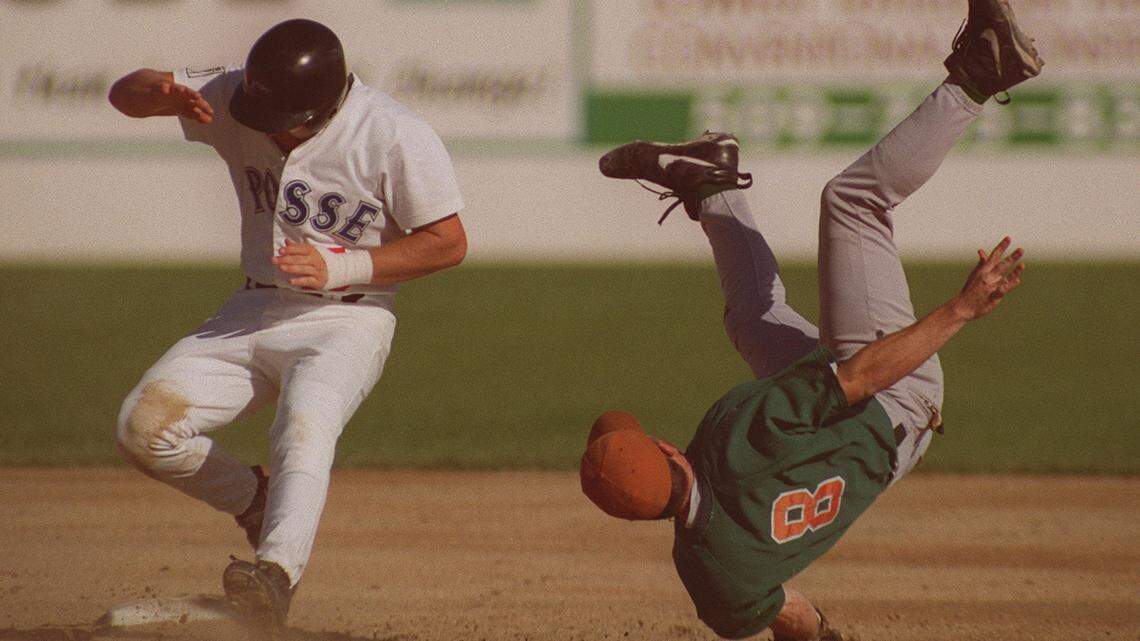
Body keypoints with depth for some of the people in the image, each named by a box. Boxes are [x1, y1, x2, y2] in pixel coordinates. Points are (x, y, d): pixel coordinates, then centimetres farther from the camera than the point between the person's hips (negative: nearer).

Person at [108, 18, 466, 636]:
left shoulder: (397, 137, -16)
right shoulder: (236, 98, -3)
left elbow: (448, 242, -12)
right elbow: (124, 93, 0)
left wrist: (340, 267, -23)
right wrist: (164, 92, -27)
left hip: (346, 322, -5)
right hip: (251, 316, 5)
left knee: (303, 431, -34)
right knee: (144, 427, -10)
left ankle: (277, 570, -53)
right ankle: (255, 502, 14)